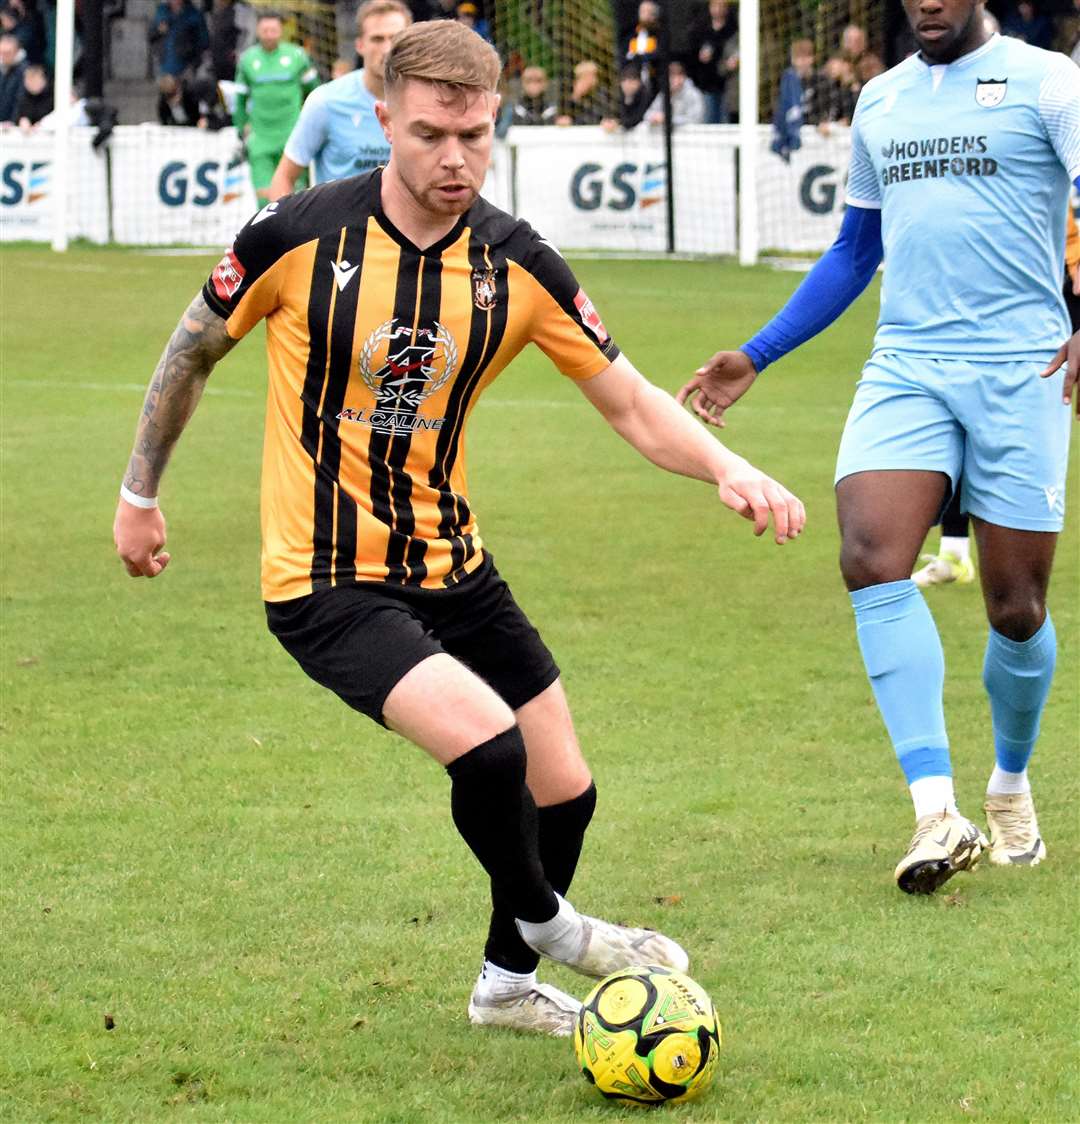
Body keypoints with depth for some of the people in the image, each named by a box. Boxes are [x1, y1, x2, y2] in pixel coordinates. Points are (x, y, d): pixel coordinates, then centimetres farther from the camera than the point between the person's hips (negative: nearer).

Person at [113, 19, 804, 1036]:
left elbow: (633, 404, -2)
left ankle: (508, 983, 35)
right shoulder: (301, 236, -15)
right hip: (326, 584, -5)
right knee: (488, 741, -25)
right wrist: (139, 493, 10)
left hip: (452, 568, 5)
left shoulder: (517, 264, -6)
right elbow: (193, 349, 2)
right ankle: (544, 924, 5)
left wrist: (728, 469, -21)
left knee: (563, 790, 8)